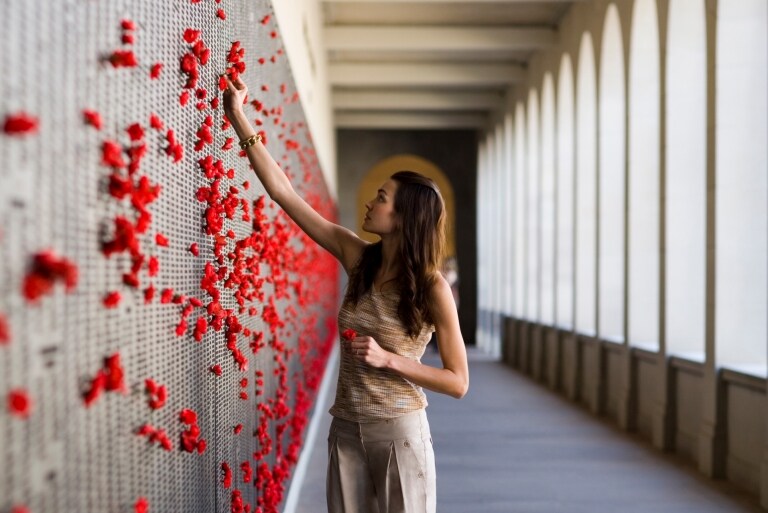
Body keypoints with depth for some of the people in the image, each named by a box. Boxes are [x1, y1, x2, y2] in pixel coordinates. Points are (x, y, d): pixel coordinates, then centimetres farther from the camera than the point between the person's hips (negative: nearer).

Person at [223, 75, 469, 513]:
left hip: (399, 432, -4)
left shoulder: (432, 288, -12)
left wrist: (388, 360, -19)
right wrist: (240, 121, -1)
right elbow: (284, 192, 0)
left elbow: (458, 382, -9)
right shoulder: (358, 258, -1)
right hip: (346, 429, 4)